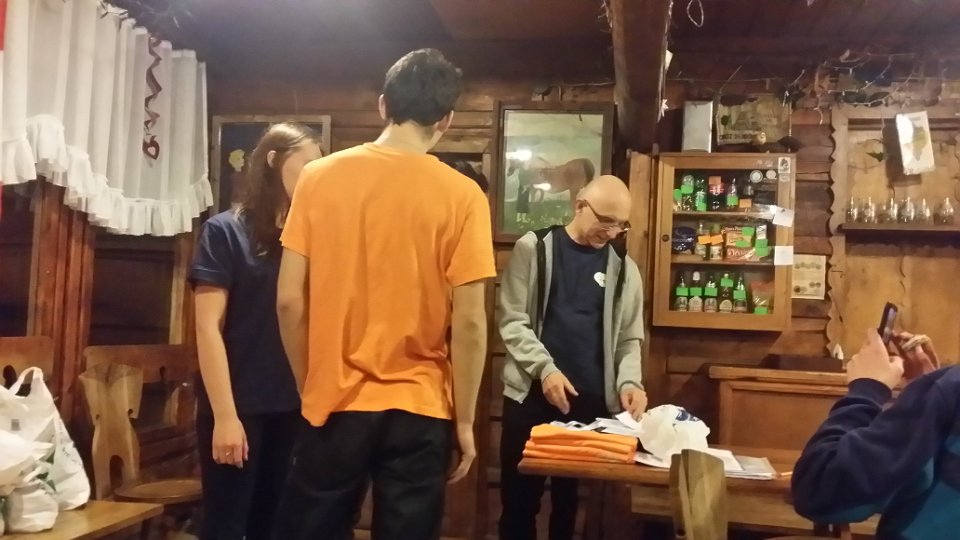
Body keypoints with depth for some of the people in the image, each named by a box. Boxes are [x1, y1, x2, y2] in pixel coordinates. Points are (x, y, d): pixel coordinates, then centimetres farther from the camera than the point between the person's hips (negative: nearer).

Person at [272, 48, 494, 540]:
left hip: (335, 404, 2)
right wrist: (464, 421, 1)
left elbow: (289, 301, -2)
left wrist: (309, 386, 11)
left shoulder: (319, 177, -2)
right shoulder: (461, 196, -8)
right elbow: (469, 323, -10)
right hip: (419, 410, -1)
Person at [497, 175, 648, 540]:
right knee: (520, 497, 7)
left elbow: (629, 337, 9)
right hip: (530, 393, -2)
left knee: (571, 497, 11)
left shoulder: (624, 268, 8)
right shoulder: (533, 249, -1)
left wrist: (629, 381, -10)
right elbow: (511, 320, -5)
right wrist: (545, 368, -17)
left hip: (593, 400, 2)